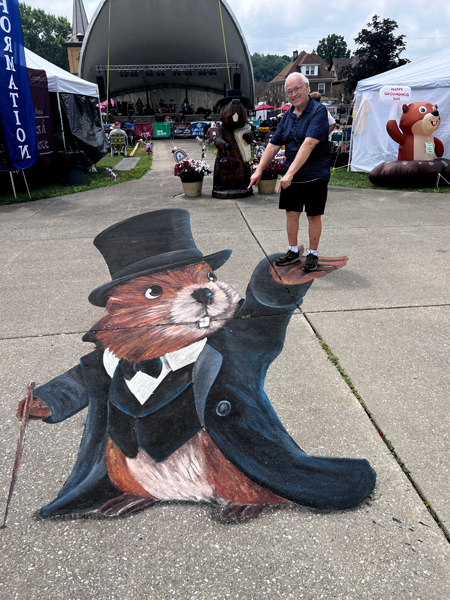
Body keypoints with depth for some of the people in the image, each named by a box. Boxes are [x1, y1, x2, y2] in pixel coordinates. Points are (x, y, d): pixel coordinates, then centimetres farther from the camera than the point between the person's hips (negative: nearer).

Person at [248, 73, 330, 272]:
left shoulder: (318, 111, -14)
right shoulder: (288, 115, 9)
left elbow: (309, 144, -26)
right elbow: (274, 144, 11)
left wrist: (290, 173, -33)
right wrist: (259, 170, 4)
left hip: (315, 175, -6)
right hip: (290, 175, 6)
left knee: (313, 216, 4)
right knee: (291, 212, 9)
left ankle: (312, 254, 17)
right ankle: (293, 251, 24)